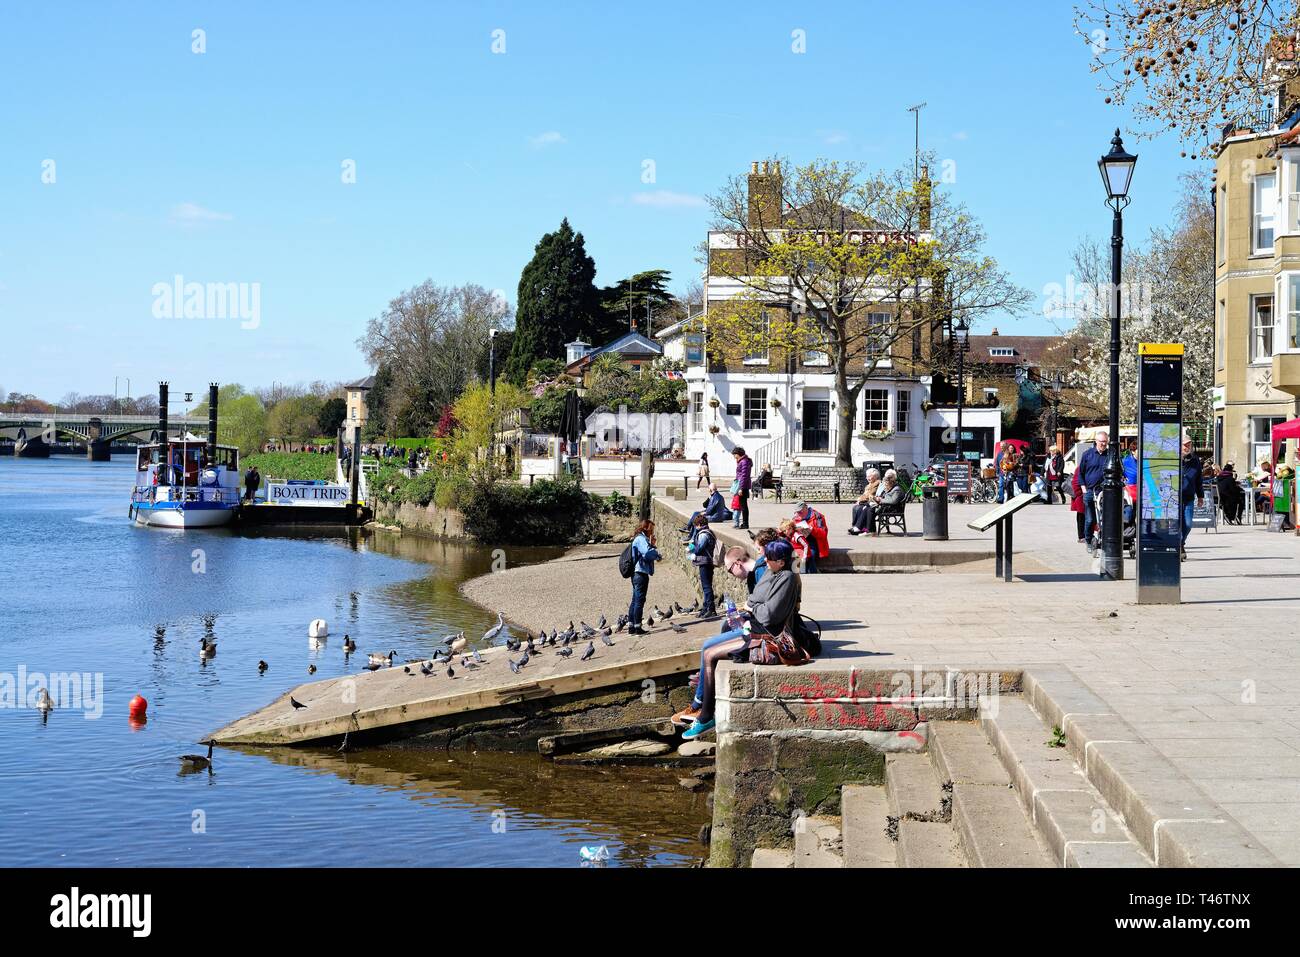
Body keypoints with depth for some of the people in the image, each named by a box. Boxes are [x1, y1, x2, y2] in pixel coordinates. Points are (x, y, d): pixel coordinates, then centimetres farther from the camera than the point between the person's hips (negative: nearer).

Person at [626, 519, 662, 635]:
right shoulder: (641, 539, -12)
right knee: (640, 600, -8)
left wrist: (652, 545, 6)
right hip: (641, 573, -10)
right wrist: (657, 554, -6)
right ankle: (637, 627, -7)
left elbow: (648, 554, 20)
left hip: (636, 573, 10)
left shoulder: (641, 539, 21)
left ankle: (631, 626, 14)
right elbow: (648, 553, -24)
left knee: (635, 600, 12)